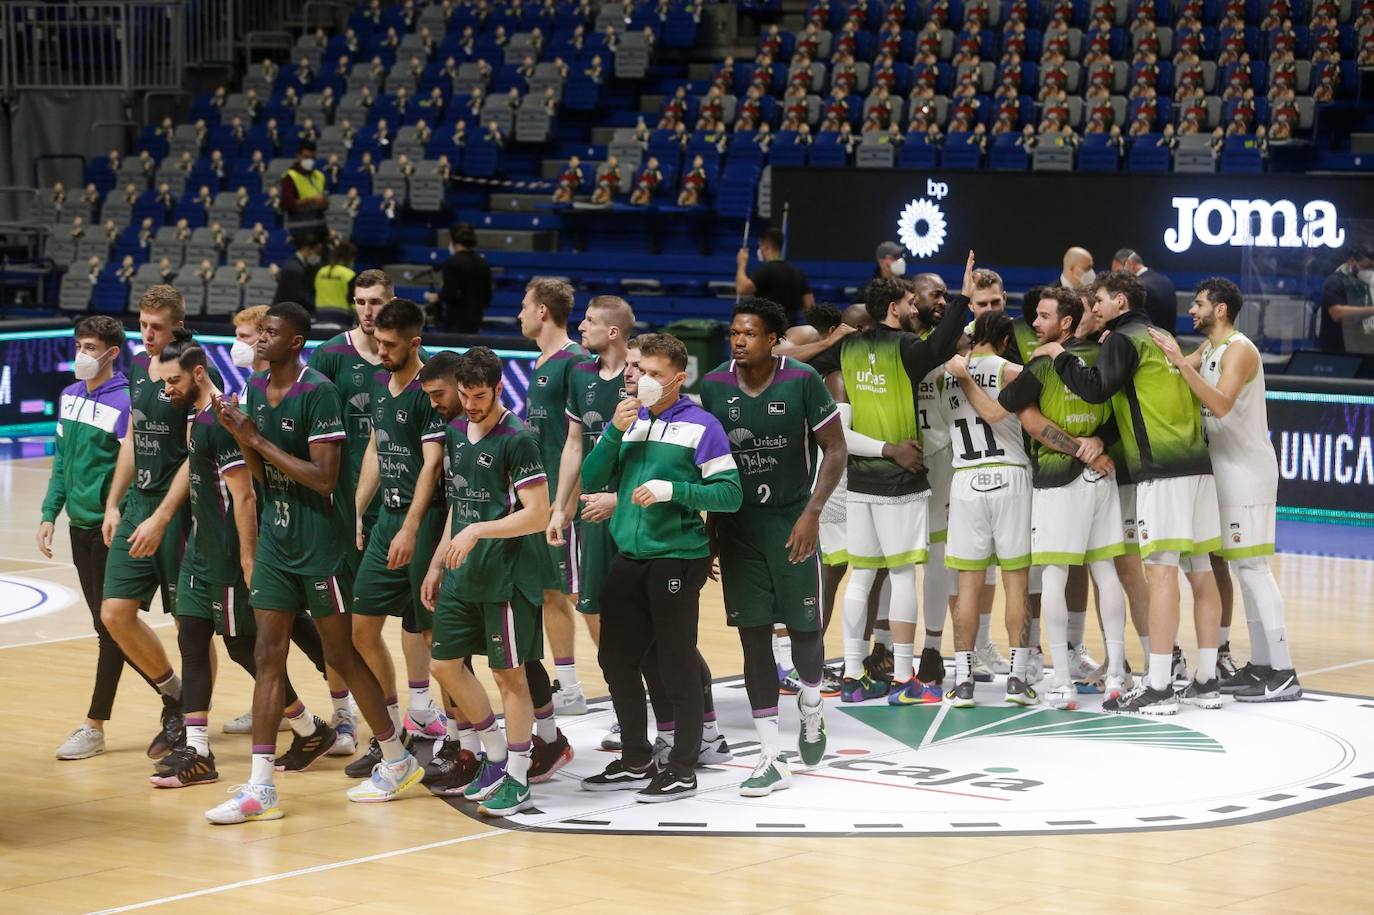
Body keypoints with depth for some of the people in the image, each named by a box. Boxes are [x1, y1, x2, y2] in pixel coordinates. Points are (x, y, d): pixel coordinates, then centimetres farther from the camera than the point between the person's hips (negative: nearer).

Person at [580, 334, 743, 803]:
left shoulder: (700, 425, -7)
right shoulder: (628, 419, 10)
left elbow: (730, 493, -11)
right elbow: (591, 481, 6)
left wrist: (672, 490, -22)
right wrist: (615, 432, -8)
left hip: (677, 559, -6)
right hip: (628, 558, 7)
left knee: (677, 665, 0)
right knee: (616, 659, 12)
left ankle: (682, 768, 11)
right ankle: (636, 760, 27)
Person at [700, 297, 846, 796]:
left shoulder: (802, 381, -11)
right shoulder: (713, 385, -2)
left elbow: (835, 450, -6)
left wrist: (812, 513, -15)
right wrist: (709, 526, 6)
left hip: (792, 524, -2)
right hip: (737, 526, 2)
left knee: (804, 629, 3)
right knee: (753, 636, -1)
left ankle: (811, 711, 37)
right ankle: (771, 760, 2)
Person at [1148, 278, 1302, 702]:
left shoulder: (1239, 350, -15)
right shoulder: (1208, 350, 15)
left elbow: (1221, 403, -29)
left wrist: (1180, 362, -34)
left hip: (1248, 473, -10)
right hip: (1228, 472, 10)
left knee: (1253, 568, -11)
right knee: (1244, 570, 11)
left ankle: (1284, 674, -13)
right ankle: (1261, 665, 16)